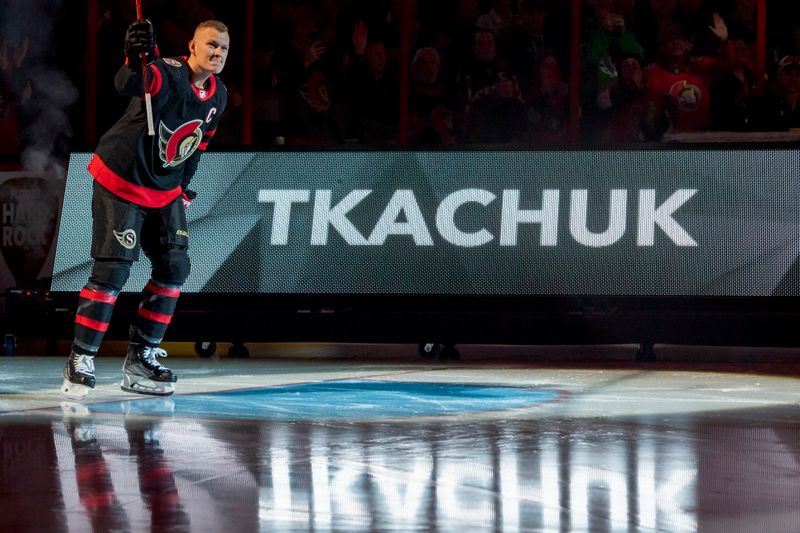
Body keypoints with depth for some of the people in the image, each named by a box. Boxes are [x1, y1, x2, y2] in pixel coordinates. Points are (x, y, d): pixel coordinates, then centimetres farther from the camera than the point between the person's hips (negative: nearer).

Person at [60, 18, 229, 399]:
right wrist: (136, 58, -62)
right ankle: (81, 361, -4)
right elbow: (127, 85, -43)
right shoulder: (168, 73, -22)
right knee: (113, 270, -12)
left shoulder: (218, 95, 3)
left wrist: (183, 186, 17)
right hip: (120, 181, -8)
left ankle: (141, 358, 13)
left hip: (164, 191, 8)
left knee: (174, 267, 4)